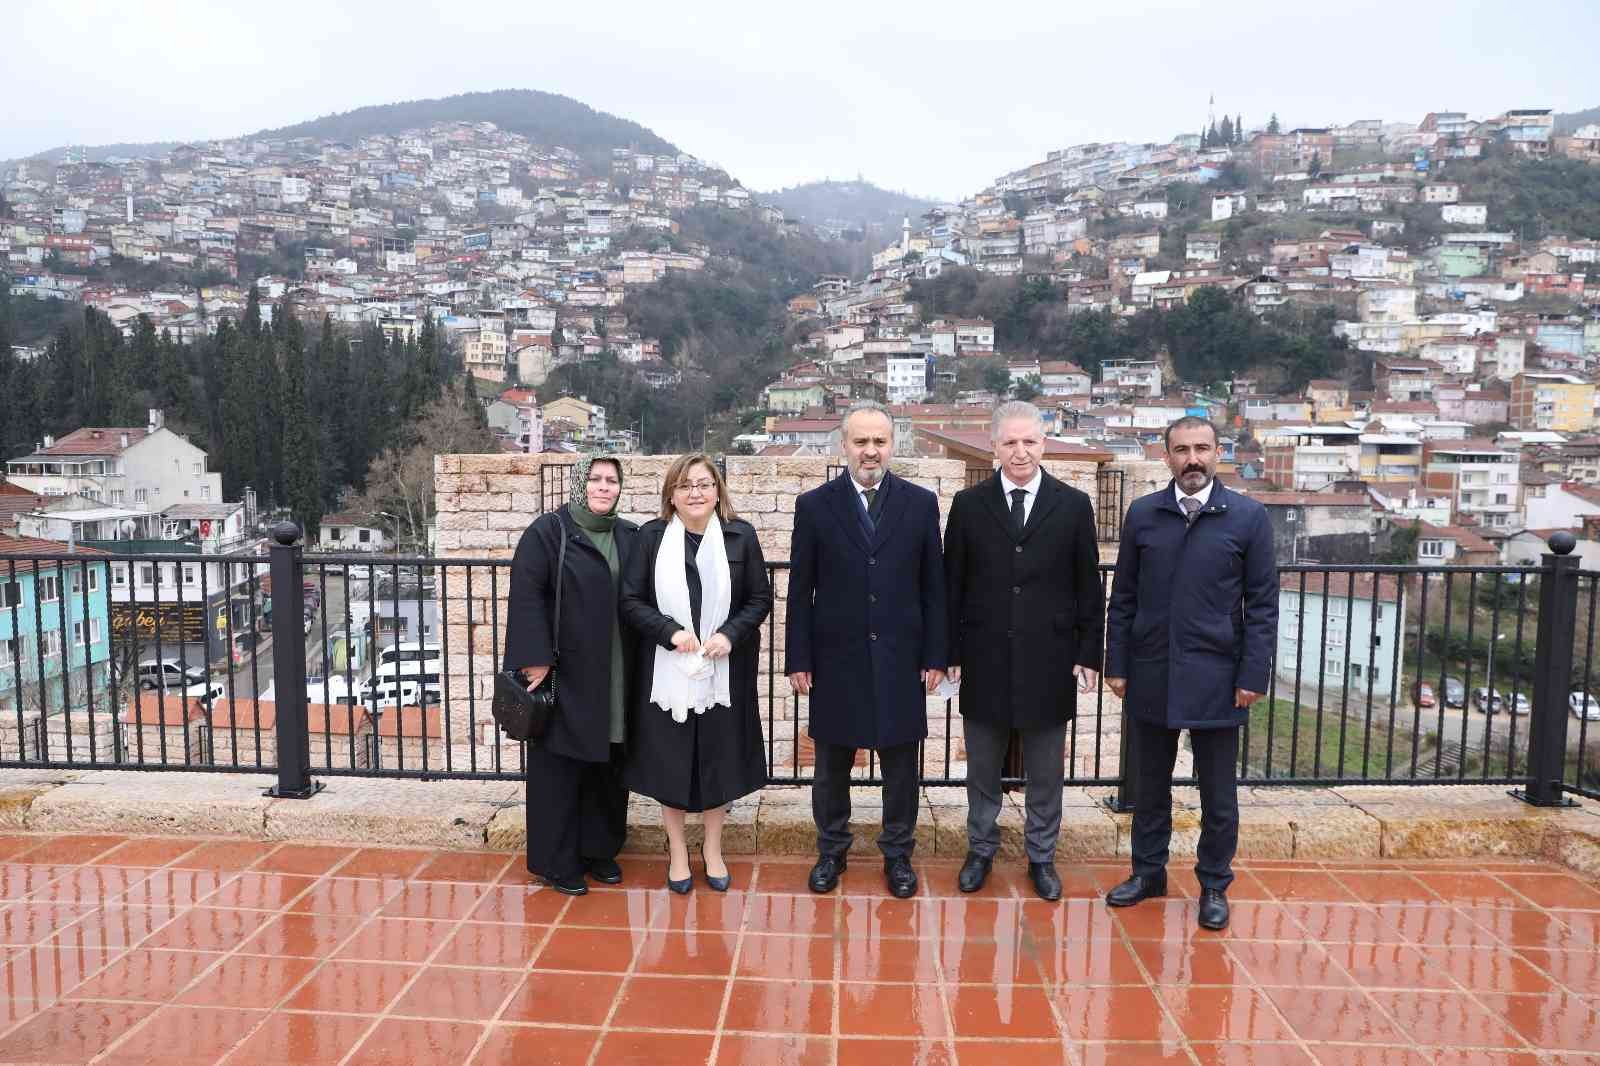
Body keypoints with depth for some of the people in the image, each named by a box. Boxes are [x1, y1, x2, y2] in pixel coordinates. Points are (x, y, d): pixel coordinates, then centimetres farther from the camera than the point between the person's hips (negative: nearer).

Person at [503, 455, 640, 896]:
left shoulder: (630, 537, 10)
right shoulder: (548, 531, -6)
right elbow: (526, 594, -13)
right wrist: (535, 658, -19)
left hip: (616, 679, 5)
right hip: (565, 673, -5)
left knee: (608, 767, 12)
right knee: (561, 768, 4)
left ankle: (600, 849, 26)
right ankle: (557, 861, 16)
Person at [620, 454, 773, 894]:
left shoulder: (741, 535, -2)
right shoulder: (652, 535, -3)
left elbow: (761, 598, 2)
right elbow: (631, 600, -3)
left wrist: (730, 634, -14)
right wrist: (670, 631, -16)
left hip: (723, 671, 1)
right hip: (667, 670, 0)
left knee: (719, 761, 11)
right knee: (670, 762, 9)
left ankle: (713, 849, 31)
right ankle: (677, 850, 28)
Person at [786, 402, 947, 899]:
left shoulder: (921, 503, 1)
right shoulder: (814, 505, -1)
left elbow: (933, 587, 3)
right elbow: (800, 591, 0)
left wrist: (935, 656, 0)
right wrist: (798, 660, -3)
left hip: (900, 659, 1)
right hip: (836, 660, 0)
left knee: (900, 764, 10)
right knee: (831, 765, 12)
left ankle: (897, 854, 28)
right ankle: (831, 851, 30)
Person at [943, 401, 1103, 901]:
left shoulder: (1073, 505, 0)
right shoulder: (968, 504, 1)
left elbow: (1088, 588, 2)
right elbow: (953, 585, 3)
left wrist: (1088, 654, -1)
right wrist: (951, 652, 0)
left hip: (1048, 663, 0)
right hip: (984, 662, 0)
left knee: (1046, 772, 11)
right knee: (982, 768, 13)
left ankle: (1041, 856, 28)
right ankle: (980, 850, 30)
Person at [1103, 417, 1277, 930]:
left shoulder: (1249, 517, -3)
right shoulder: (1142, 514, 3)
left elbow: (1262, 604, -2)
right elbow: (1123, 597, 6)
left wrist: (1254, 675, -7)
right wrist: (1116, 665, 2)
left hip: (1215, 677, -2)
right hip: (1151, 675, 2)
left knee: (1218, 792, 9)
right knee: (1150, 783, 14)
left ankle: (1214, 884, 26)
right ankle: (1148, 871, 30)